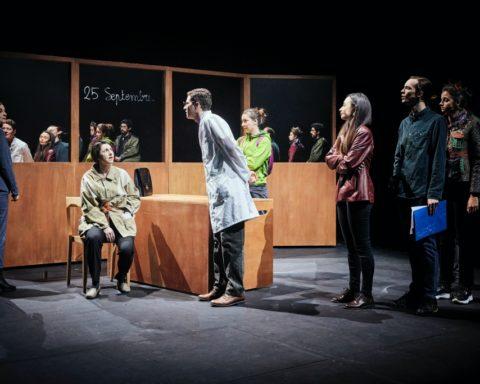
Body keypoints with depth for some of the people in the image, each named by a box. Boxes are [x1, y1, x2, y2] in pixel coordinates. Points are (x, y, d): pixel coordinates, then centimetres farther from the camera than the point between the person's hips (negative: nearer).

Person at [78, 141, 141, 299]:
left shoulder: (121, 174, 5)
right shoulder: (88, 178, -2)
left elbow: (135, 197, 12)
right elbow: (89, 207, -6)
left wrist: (127, 212, -4)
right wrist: (104, 226, -15)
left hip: (121, 220, 1)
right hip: (96, 220, -1)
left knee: (127, 247, -26)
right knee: (92, 237, -35)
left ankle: (121, 278, 8)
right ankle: (95, 284, -18)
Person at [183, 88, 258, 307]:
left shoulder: (210, 120, -8)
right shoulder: (204, 124, 23)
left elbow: (231, 147, -16)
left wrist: (244, 175, -10)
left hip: (228, 192, -10)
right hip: (219, 194, 10)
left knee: (231, 243, -6)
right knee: (219, 243, 13)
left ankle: (235, 291, -1)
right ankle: (220, 287, 21)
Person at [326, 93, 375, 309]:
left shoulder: (363, 132, -9)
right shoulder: (345, 131, 19)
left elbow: (348, 163, -15)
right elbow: (330, 159, 12)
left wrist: (340, 163, 4)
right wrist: (342, 159, -5)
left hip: (358, 193, -9)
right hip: (343, 191, 9)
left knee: (362, 245, -6)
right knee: (350, 245, 12)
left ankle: (366, 294, -2)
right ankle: (353, 289, 19)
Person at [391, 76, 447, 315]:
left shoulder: (435, 121, -4)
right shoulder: (405, 123, 16)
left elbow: (439, 160, -10)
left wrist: (434, 194, -16)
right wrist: (394, 185, 9)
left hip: (424, 195, -7)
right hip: (405, 194, 7)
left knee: (426, 245, -3)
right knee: (412, 245, 12)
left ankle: (429, 298, 5)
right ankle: (415, 292, 22)